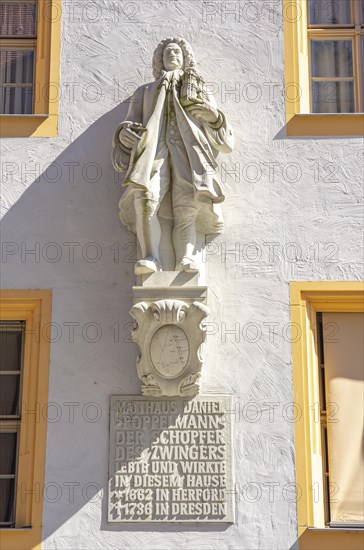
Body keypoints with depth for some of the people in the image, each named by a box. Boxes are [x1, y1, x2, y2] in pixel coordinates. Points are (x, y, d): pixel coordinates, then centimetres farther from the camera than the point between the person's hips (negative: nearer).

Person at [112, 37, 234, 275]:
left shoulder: (200, 93, 31)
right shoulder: (145, 92, 33)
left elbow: (224, 138, 23)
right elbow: (130, 124, 22)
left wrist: (212, 114, 0)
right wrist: (125, 133, -4)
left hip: (188, 151, 0)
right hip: (155, 149, 0)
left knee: (187, 202, -32)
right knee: (145, 195, -34)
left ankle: (186, 259, -44)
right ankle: (151, 258, -38)